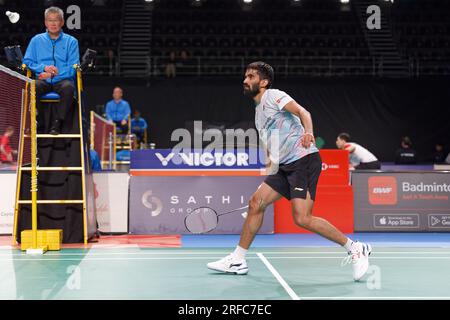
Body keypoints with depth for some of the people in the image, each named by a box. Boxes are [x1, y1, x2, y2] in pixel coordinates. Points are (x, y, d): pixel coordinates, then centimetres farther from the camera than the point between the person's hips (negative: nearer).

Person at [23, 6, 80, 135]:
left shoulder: (71, 41, 9)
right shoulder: (36, 40, 15)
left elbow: (73, 68, 0)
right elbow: (27, 62, 11)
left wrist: (52, 74, -12)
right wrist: (44, 67, -8)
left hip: (62, 80, -1)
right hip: (43, 81, 1)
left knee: (68, 87, -36)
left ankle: (57, 123, -29)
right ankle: (38, 122, -22)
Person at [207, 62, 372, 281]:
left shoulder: (272, 95, -1)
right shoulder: (259, 113, 25)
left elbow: (302, 112, -17)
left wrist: (308, 132, -36)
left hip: (304, 159, -9)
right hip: (285, 166, 9)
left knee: (302, 218, -18)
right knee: (255, 203, 4)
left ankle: (355, 249, -4)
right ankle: (237, 261, 13)